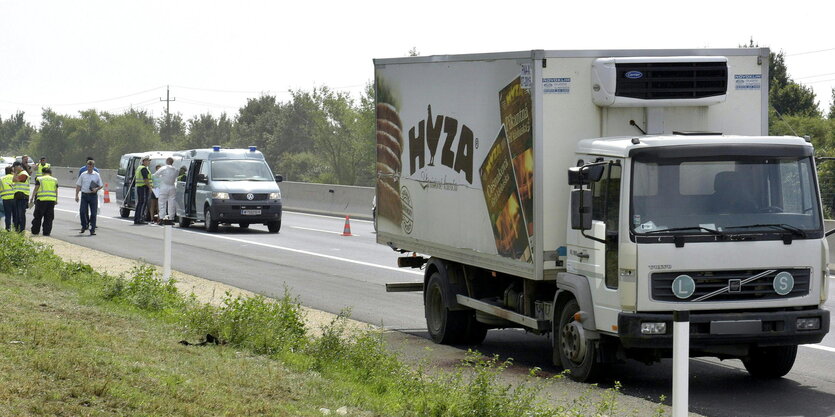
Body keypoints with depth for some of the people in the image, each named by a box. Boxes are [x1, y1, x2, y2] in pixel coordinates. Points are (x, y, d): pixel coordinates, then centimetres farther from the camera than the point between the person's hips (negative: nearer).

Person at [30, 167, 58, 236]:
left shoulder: (39, 179, 3)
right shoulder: (54, 180, 12)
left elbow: (35, 189, -1)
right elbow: (56, 191, 14)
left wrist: (32, 198, 3)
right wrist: (56, 200, 23)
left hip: (41, 200, -2)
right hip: (51, 200, 2)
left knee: (38, 217, 7)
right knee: (48, 218, 6)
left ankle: (35, 231, 11)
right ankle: (46, 232, 4)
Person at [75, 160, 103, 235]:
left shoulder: (96, 175, 5)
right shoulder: (83, 175, 7)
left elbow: (100, 186, 9)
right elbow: (78, 186, 9)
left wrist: (96, 189, -12)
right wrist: (76, 195, 2)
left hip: (93, 195, -1)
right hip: (84, 195, 1)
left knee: (93, 213, -1)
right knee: (82, 211, -5)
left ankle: (92, 230, 5)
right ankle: (84, 226, 18)